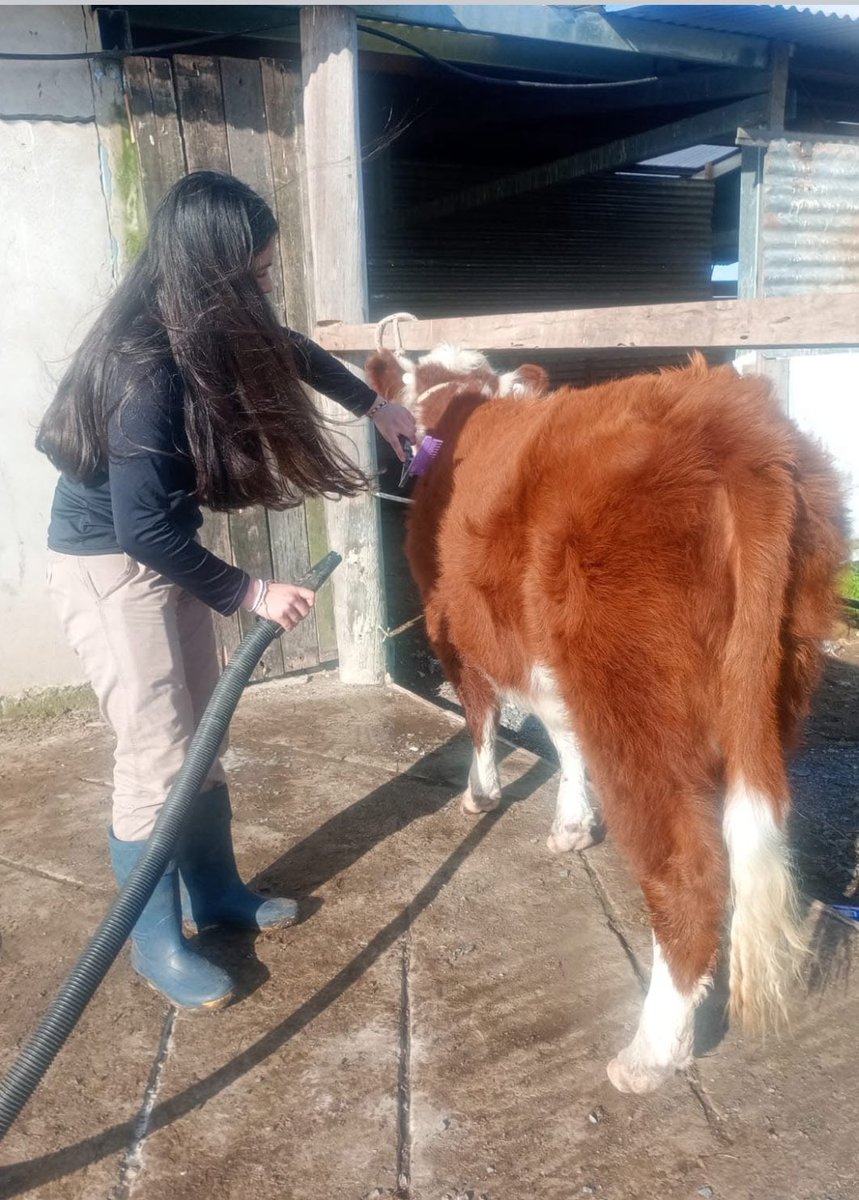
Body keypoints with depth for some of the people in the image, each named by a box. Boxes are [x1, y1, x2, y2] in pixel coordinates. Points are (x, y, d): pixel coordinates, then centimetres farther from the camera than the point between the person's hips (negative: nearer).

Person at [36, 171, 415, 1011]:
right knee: (157, 756, -3)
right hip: (108, 566, -9)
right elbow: (143, 530, -28)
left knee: (199, 734, 14)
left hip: (163, 551, 9)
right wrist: (251, 593, -21)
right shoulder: (148, 370, -29)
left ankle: (215, 893, 32)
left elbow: (286, 351, 18)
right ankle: (157, 943, 18)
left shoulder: (206, 331, -3)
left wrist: (373, 406, 20)